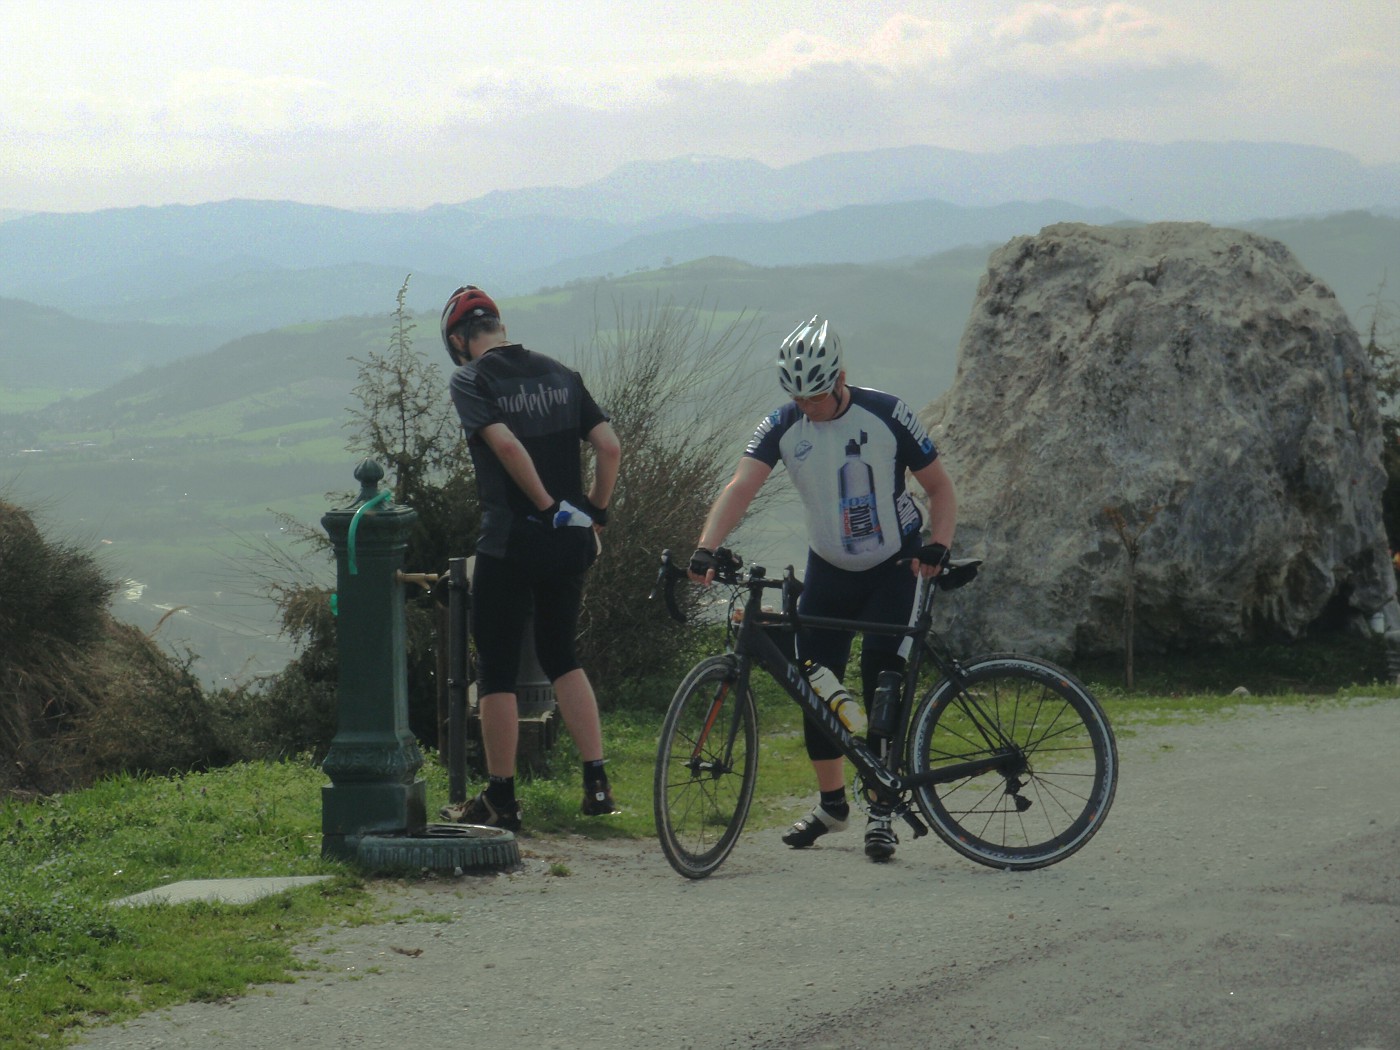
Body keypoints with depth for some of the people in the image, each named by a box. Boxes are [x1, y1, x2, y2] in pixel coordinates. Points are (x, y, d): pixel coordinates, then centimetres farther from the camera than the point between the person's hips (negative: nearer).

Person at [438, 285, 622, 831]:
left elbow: (506, 444, -22)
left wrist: (548, 505, -15)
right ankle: (596, 782, 9)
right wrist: (595, 513, 9)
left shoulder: (470, 380, -7)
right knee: (562, 656, 19)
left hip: (511, 540, -6)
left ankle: (500, 800, 8)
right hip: (570, 542, 6)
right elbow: (610, 446, 3)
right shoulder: (559, 374, 9)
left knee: (496, 668, 5)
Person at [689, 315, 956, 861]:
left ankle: (882, 810, -3)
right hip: (829, 569, 4)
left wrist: (938, 545, -27)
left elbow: (939, 487, -10)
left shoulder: (886, 415, -17)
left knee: (882, 685, -12)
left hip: (896, 568, -3)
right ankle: (831, 802, 20)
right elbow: (741, 486, -22)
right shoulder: (782, 426, -10)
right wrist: (706, 549, -37)